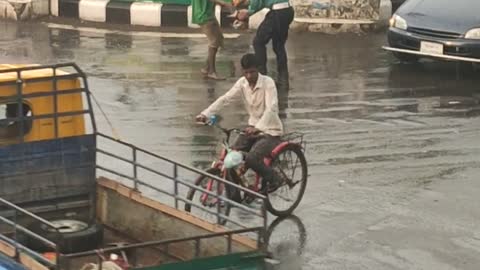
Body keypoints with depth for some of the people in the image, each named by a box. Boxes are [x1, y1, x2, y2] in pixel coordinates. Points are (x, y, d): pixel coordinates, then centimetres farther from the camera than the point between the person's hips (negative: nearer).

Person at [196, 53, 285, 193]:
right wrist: (205, 114, -23)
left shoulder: (268, 83, -19)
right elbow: (225, 99, -8)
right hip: (253, 127, 6)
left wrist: (257, 128, -47)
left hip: (270, 131, -6)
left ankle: (275, 177, -2)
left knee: (251, 158, -28)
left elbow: (271, 108, -31)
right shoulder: (242, 83, -2)